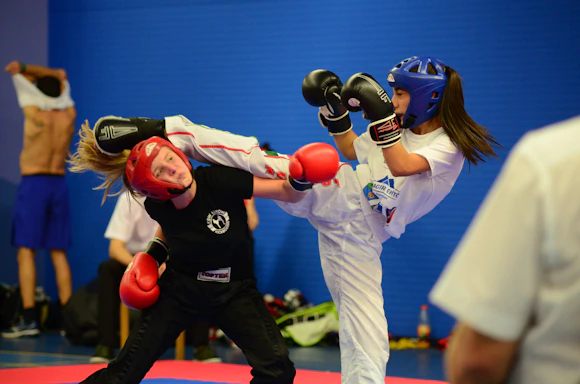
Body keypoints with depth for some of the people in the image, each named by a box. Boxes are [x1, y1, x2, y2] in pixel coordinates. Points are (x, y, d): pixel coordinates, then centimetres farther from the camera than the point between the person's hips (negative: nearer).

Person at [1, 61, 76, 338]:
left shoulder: (35, 113, -8)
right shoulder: (69, 115, 4)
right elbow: (61, 77, 18)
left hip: (33, 183, -5)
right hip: (59, 184, 5)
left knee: (26, 251, -6)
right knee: (59, 255, 8)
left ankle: (29, 319, -15)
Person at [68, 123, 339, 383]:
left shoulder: (220, 181, -26)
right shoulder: (157, 207, -16)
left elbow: (288, 193, -21)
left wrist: (299, 179, -41)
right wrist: (153, 254, -1)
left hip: (234, 290, -1)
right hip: (179, 287, 1)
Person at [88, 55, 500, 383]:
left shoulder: (449, 147, -6)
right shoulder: (401, 124, 14)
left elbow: (401, 165, -23)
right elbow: (352, 150, 23)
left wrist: (380, 112, -29)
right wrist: (334, 109, 9)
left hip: (361, 234, -4)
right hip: (337, 194, 4)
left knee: (364, 327, -7)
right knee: (260, 159, -15)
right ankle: (159, 131, -18)